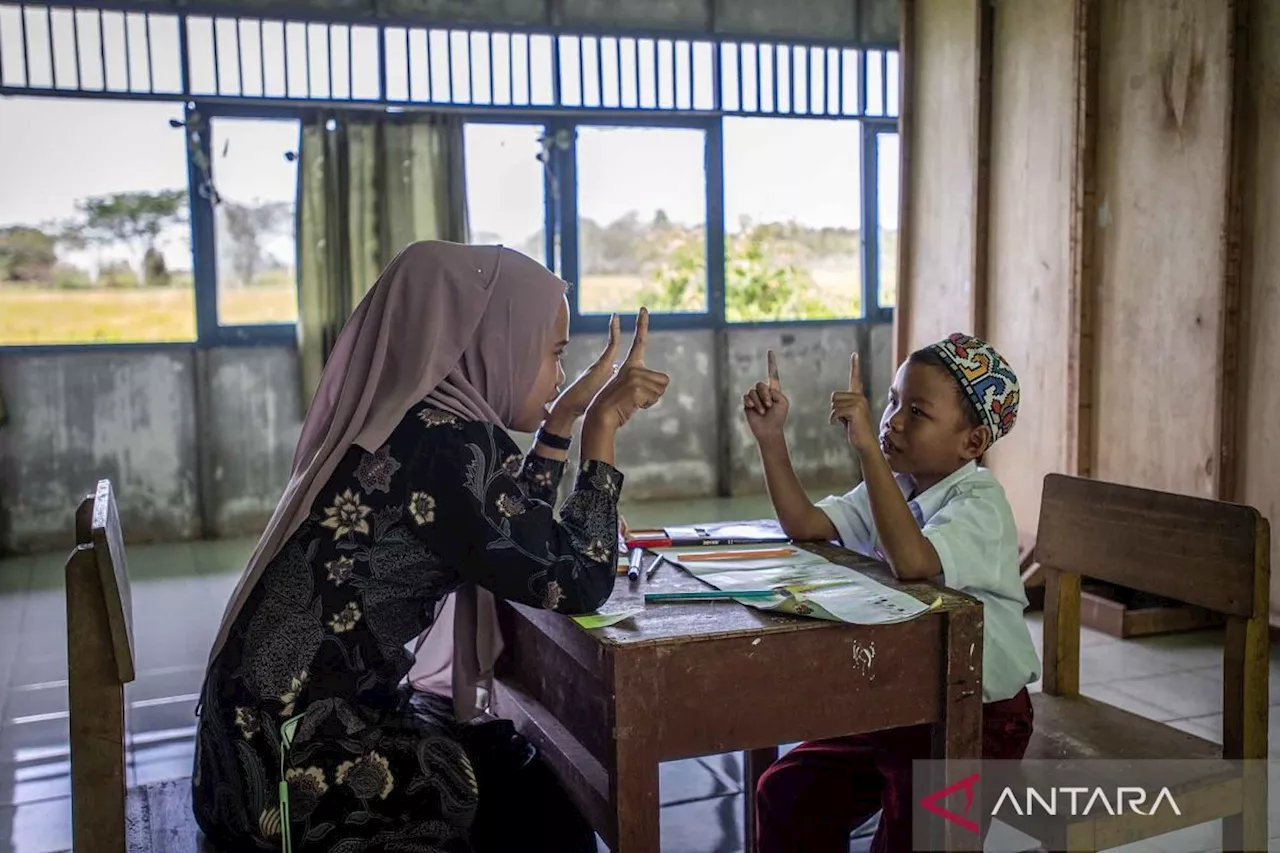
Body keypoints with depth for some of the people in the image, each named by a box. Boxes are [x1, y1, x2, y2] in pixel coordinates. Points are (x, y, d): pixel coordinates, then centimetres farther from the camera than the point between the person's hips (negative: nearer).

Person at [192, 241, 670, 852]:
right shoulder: (451, 444, -21)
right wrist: (602, 423, -9)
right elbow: (576, 582, -16)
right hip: (298, 778, -9)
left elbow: (520, 541, 18)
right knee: (559, 794, 6)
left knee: (537, 760, 18)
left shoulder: (403, 423, 7)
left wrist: (565, 417, 14)